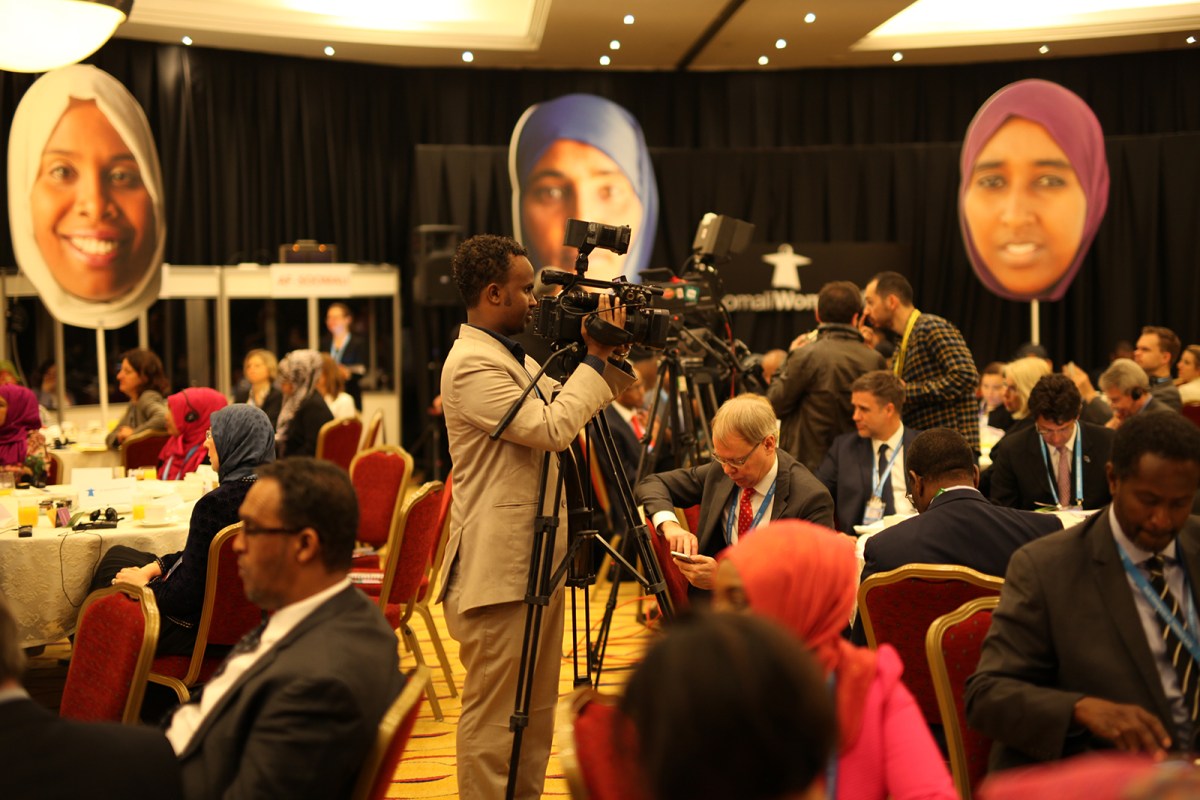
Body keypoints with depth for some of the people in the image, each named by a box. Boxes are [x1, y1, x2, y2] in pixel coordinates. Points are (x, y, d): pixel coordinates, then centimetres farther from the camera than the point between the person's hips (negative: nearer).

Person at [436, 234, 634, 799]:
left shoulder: (518, 358, 15)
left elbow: (574, 410, 19)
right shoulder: (471, 364, -16)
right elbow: (551, 428, -23)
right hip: (498, 566, -10)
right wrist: (595, 358, -14)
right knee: (494, 713, -2)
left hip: (536, 559, 10)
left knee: (537, 709, 17)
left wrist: (610, 357, 5)